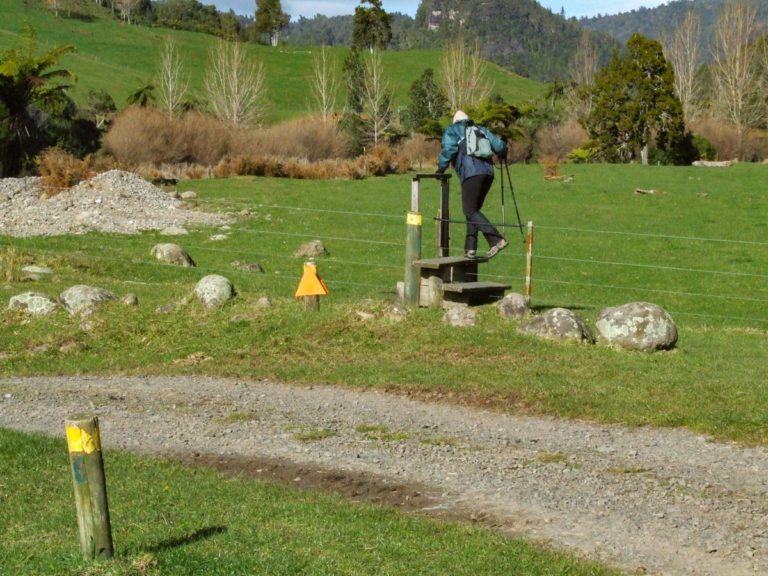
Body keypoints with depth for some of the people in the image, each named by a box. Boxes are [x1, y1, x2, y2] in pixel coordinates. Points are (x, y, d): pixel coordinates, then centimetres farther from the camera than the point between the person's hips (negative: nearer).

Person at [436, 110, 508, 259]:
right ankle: (470, 248, 8)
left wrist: (441, 168, 9)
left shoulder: (452, 131, 14)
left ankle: (497, 240, -21)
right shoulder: (481, 130, 26)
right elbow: (499, 145, 17)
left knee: (471, 210, -6)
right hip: (488, 172, 6)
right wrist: (502, 156, 39)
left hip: (471, 173, -6)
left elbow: (448, 150, -4)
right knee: (473, 210, 13)